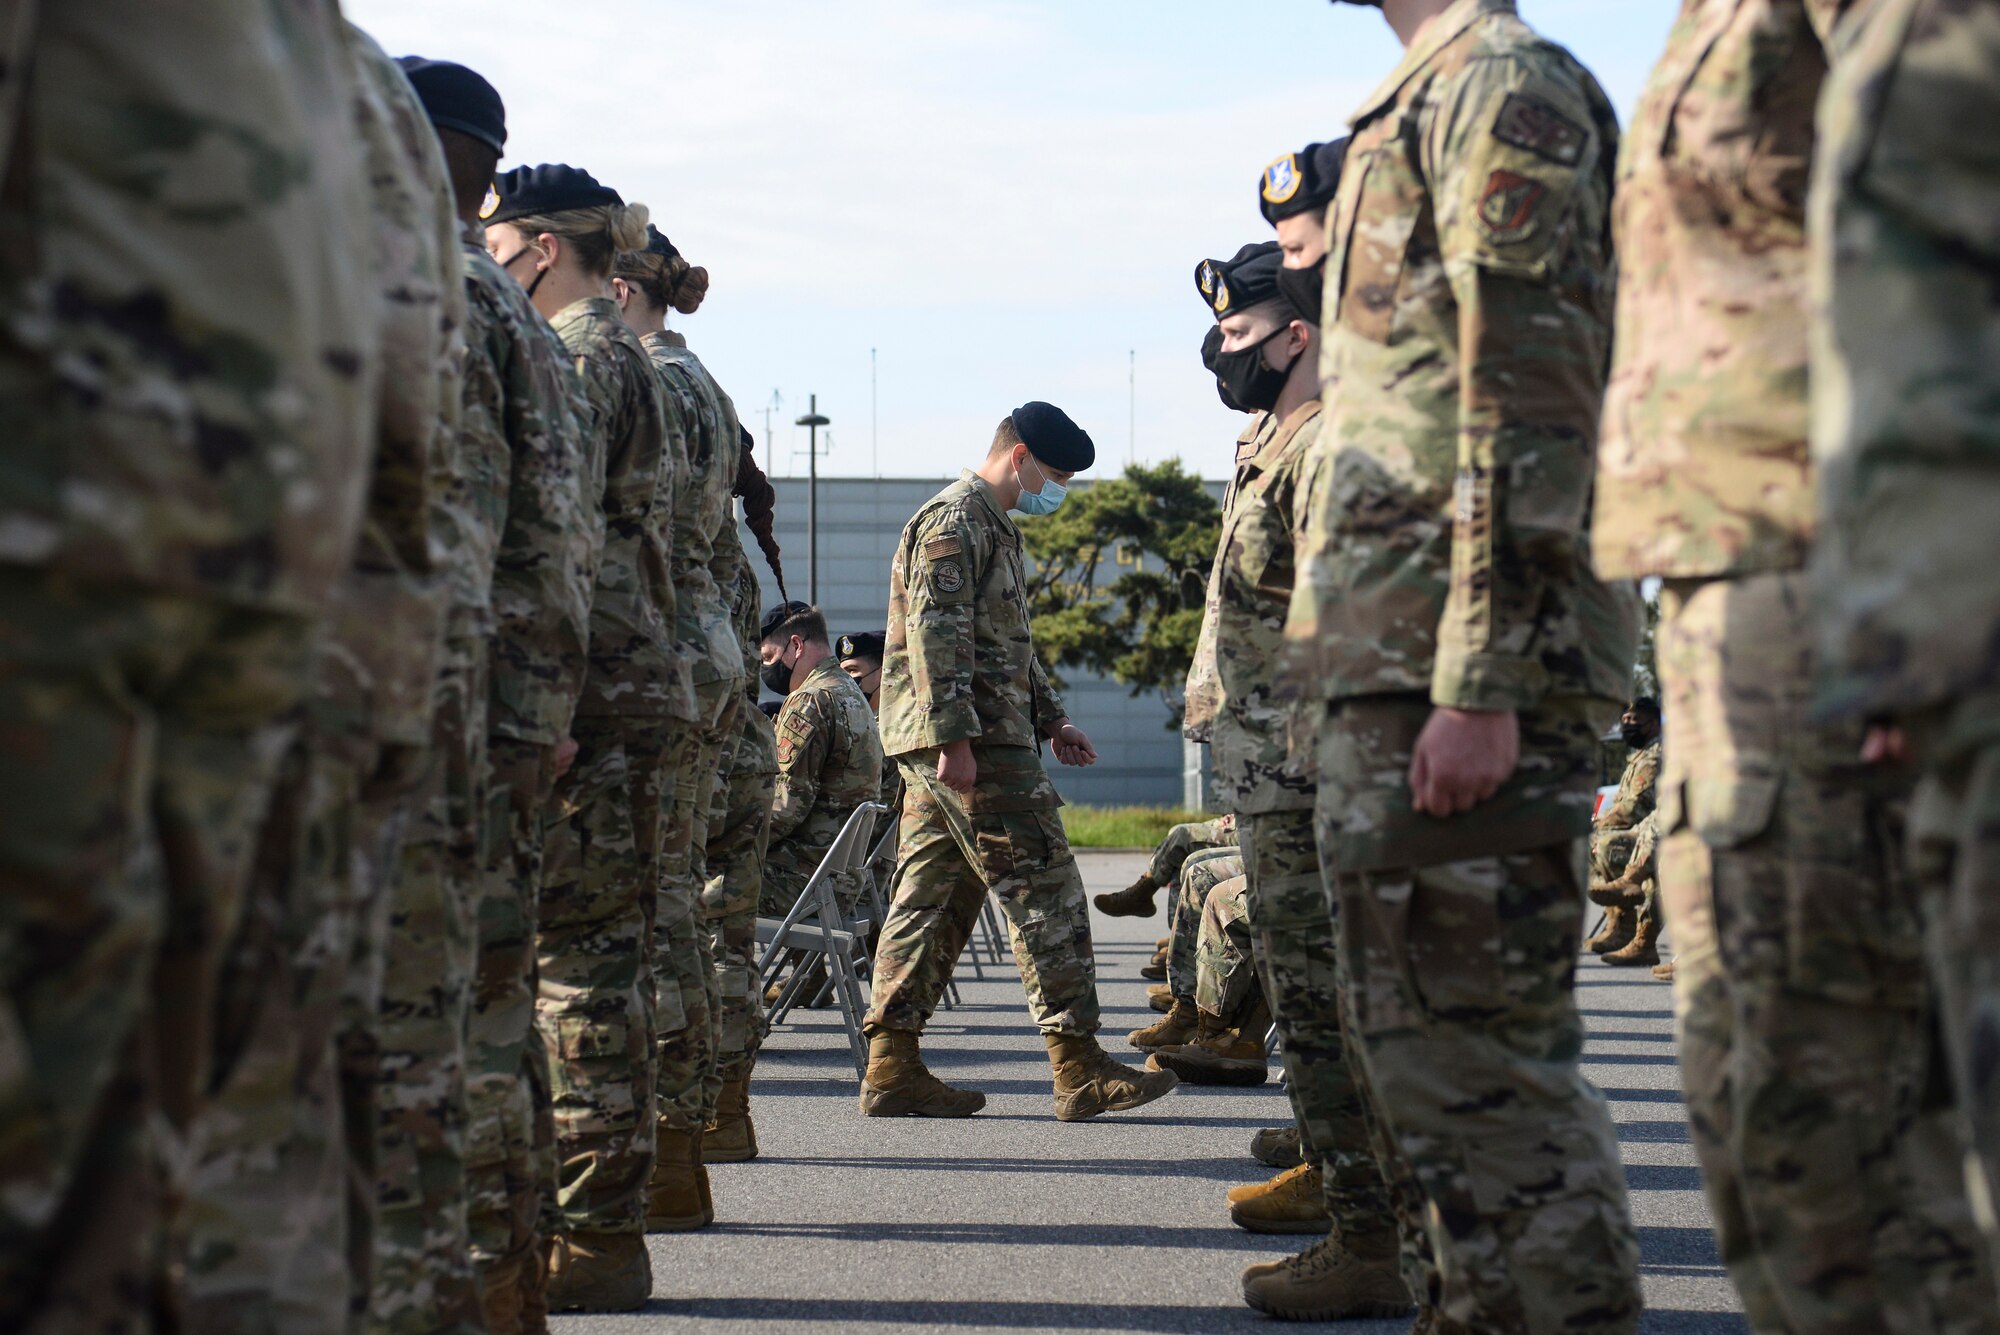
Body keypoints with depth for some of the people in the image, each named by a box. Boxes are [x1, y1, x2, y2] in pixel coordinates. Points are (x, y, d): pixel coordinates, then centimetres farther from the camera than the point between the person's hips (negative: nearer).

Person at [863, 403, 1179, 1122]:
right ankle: (1081, 1071, -10)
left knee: (933, 896, 8)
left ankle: (892, 1069, 7)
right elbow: (935, 634, -19)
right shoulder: (954, 521, -10)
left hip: (962, 741, 11)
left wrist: (1052, 719, 23)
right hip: (971, 741, -11)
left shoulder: (993, 526, 24)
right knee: (1043, 887, -9)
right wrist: (954, 738, -24)